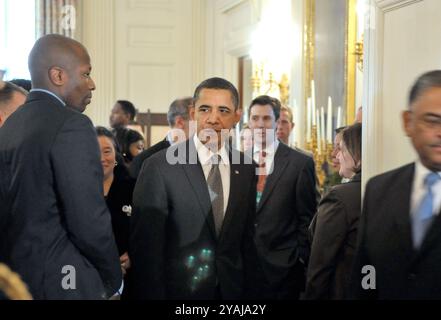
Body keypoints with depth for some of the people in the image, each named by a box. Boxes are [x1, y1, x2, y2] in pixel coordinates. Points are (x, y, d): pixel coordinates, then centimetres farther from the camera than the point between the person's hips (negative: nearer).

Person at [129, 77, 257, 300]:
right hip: (178, 290, -4)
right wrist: (152, 295, -13)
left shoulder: (246, 168, 1)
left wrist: (247, 288, 6)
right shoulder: (159, 167, -13)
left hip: (232, 290, 4)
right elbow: (145, 246, -12)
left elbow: (247, 238, 8)